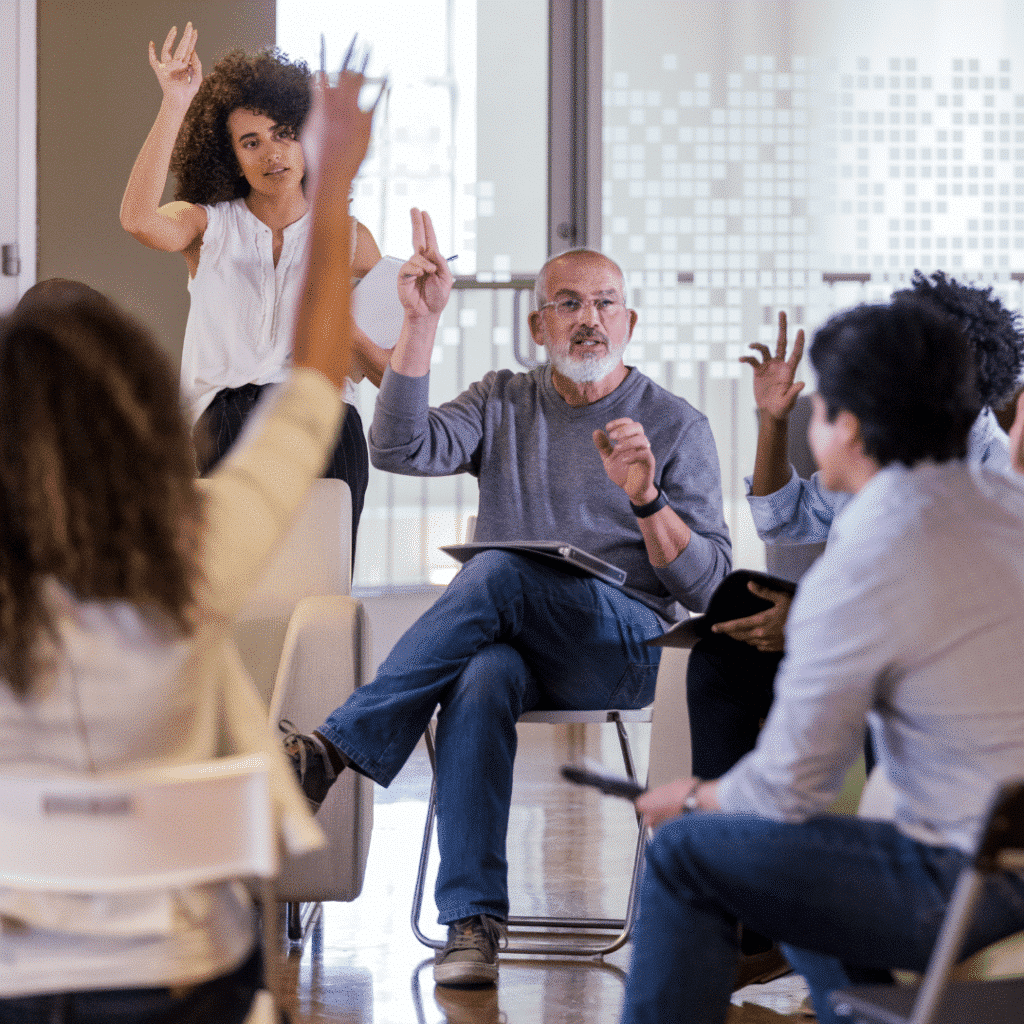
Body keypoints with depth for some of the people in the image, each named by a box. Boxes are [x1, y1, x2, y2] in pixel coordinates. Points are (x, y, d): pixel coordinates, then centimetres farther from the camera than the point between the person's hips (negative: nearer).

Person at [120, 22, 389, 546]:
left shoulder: (348, 238, 17)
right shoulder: (212, 225, 15)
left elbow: (394, 374, 17)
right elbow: (139, 219, -10)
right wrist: (175, 105, -11)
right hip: (225, 422, -1)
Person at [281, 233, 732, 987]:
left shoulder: (676, 426, 7)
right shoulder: (504, 404, 16)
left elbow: (706, 584, -1)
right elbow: (400, 449, -3)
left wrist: (645, 498, -18)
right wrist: (422, 322, -8)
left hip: (625, 648, -2)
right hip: (508, 639, 2)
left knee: (501, 570, -33)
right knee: (481, 681, -36)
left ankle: (337, 747, -31)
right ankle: (473, 921, -39)